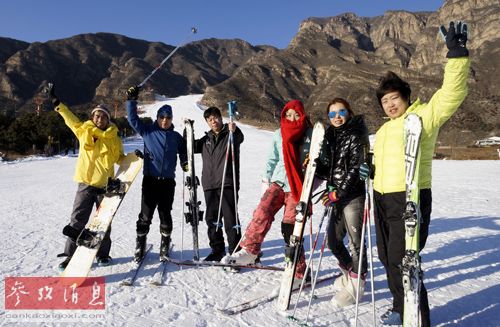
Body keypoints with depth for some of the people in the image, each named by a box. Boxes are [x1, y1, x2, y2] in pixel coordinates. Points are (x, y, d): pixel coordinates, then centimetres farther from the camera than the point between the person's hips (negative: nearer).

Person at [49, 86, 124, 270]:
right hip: (86, 184, 0)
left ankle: (103, 254, 22)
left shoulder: (114, 138, 4)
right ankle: (70, 255, 11)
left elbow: (120, 158, 16)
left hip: (106, 185, 0)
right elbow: (70, 118, 16)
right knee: (77, 220, 0)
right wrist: (56, 102, 17)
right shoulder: (83, 130, 5)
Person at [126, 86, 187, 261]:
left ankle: (165, 246, 21)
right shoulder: (148, 131, 6)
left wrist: (185, 163, 4)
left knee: (165, 215, 8)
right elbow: (133, 119, 4)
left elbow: (183, 152, 22)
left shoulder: (176, 137, 11)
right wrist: (131, 100, -3)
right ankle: (140, 245, 16)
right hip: (150, 179, -1)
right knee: (146, 214, 1)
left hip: (168, 181, 1)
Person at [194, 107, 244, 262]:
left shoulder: (230, 134, 3)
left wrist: (234, 130, -40)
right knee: (212, 218, 9)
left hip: (227, 183, -5)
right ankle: (217, 249, 22)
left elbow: (239, 138, -18)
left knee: (230, 217, -7)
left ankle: (235, 250, 3)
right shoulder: (206, 139, 20)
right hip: (209, 185, 6)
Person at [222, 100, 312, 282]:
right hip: (278, 182, 3)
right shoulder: (279, 134, 7)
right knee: (262, 213, -20)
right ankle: (249, 251, -11)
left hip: (297, 187, -3)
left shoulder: (311, 135, 0)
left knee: (290, 227, -4)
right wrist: (266, 179, 7)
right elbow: (272, 159, 12)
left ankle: (298, 271, 9)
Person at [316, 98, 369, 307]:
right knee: (332, 240, 12)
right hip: (335, 195, 7)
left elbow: (355, 169, -15)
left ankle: (356, 284, 16)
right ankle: (349, 273, 35)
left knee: (355, 240, -1)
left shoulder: (356, 136, -7)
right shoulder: (329, 137, 13)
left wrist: (338, 192, -18)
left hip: (353, 194, -7)